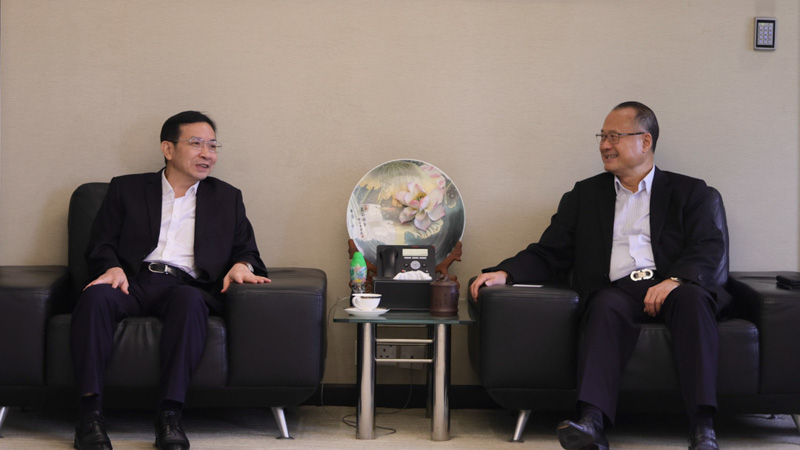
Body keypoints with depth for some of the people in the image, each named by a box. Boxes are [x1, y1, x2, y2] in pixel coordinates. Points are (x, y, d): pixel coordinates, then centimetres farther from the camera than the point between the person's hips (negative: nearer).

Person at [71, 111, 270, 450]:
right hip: (134, 281, 0)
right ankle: (90, 415, -36)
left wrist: (241, 265, -5)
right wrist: (112, 267, -9)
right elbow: (100, 245, 14)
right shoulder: (127, 189, 22)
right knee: (95, 296, -34)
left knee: (189, 300, -37)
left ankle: (169, 416, -40)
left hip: (185, 286, 0)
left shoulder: (227, 198, 26)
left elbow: (247, 251, 20)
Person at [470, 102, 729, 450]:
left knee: (693, 297, -34)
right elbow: (548, 254, 16)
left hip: (670, 290, 0)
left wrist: (675, 280, -18)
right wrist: (505, 273, -5)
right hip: (617, 291, 1)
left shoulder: (686, 191, 18)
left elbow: (709, 248, 3)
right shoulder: (585, 195, 23)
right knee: (606, 304, -34)